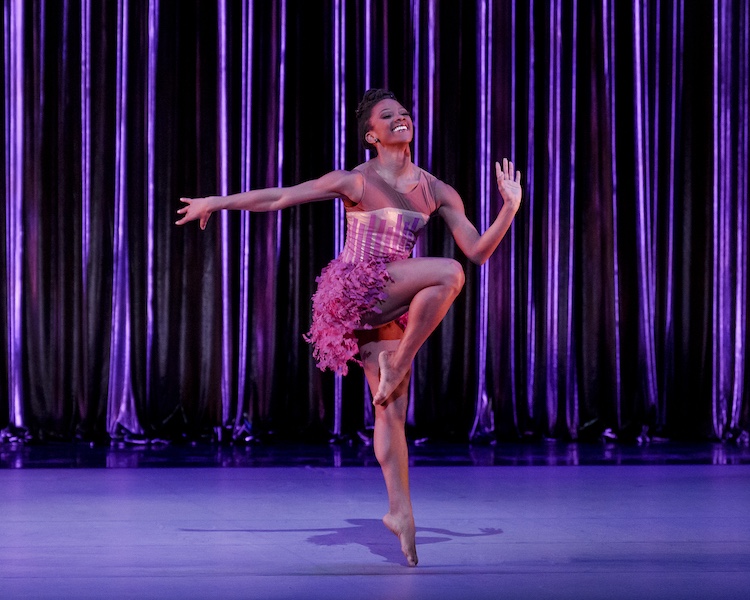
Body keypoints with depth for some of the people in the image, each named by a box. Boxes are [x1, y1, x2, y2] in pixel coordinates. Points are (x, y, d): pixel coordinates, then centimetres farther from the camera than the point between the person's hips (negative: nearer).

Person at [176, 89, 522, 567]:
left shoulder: (437, 192, 7)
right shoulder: (355, 182, -4)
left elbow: (479, 250, 5)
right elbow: (277, 198, 2)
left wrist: (510, 207, -8)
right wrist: (217, 202, 5)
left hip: (389, 308, 5)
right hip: (353, 294, -5)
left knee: (392, 411, 1)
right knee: (448, 273, -26)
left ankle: (400, 511, 7)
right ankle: (398, 364, -17)